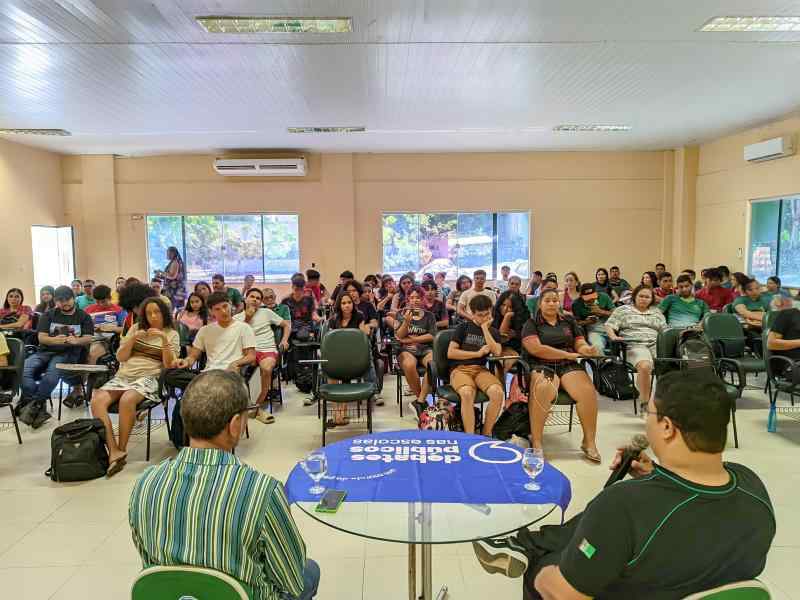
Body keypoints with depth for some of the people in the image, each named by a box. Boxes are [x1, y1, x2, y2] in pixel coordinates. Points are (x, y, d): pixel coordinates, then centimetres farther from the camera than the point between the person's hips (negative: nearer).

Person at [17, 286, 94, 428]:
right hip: (45, 351, 3)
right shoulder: (48, 315, 18)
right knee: (24, 369, -27)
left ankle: (32, 405, -27)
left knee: (53, 371, -36)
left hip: (68, 354, -3)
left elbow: (88, 338, 0)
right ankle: (39, 409, -29)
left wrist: (76, 341, -24)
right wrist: (55, 340, -18)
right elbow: (41, 338, 5)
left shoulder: (83, 317, 12)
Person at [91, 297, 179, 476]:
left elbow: (169, 365, -4)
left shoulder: (172, 334, 9)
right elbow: (120, 357, 13)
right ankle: (113, 451, -28)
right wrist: (133, 338, -3)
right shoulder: (136, 328, 18)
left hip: (148, 378, -4)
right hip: (123, 376, 4)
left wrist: (164, 339, -15)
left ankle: (121, 449, -21)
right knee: (97, 400, -25)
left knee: (127, 400, -36)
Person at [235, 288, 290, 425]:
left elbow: (286, 324, 20)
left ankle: (258, 406, -20)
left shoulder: (266, 313, 16)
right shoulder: (237, 318, 16)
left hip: (268, 349, -1)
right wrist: (247, 319, 1)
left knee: (267, 368, -35)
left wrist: (284, 340, 5)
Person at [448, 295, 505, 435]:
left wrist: (485, 328, -2)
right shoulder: (463, 327, 9)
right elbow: (450, 353, 0)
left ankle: (486, 434, -16)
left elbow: (497, 352, -3)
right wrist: (478, 353, -2)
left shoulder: (493, 331, 17)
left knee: (498, 392, -30)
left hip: (481, 369, 3)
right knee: (467, 393, -37)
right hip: (460, 369, -3)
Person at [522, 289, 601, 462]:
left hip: (569, 366, 3)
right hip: (541, 365, -3)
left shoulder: (569, 321, 18)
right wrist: (567, 354, -11)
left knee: (588, 391, -27)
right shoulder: (532, 323, 6)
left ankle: (589, 442, -13)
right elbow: (536, 348, -9)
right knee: (542, 390, -37)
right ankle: (536, 442, -27)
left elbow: (580, 344, 11)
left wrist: (588, 350, -14)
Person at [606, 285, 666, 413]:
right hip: (635, 345, -4)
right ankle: (644, 403, -25)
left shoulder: (657, 312, 27)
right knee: (645, 366, -35)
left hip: (656, 344, 4)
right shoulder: (623, 310, 15)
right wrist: (613, 336, -12)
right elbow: (609, 326, 7)